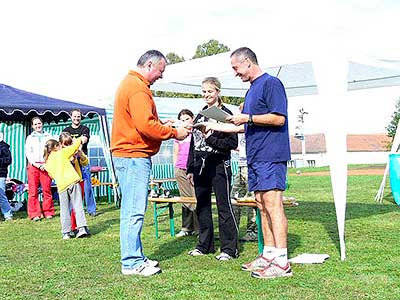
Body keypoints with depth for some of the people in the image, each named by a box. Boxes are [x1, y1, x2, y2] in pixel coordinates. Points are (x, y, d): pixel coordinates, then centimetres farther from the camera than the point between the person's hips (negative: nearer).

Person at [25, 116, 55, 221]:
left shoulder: (48, 136, 15)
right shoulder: (30, 138, 15)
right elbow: (28, 153, 6)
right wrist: (36, 164, -7)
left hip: (45, 165, 0)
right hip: (33, 165, 0)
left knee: (47, 189, -5)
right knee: (33, 191, -5)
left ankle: (48, 212, 2)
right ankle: (35, 214, -1)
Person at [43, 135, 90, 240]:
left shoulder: (47, 163, 15)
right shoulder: (62, 153, 3)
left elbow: (52, 176, 21)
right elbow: (75, 145, 5)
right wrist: (80, 139, 22)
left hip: (61, 186, 3)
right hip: (73, 181, -3)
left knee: (64, 209, 9)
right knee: (78, 205, 0)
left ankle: (66, 233, 9)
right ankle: (82, 228, -8)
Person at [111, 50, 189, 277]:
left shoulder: (132, 84, 20)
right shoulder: (138, 88, -14)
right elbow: (146, 126, -23)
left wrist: (165, 126, 11)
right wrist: (174, 133, -12)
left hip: (129, 155, 11)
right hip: (134, 156, -11)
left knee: (132, 209, 13)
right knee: (135, 210, -6)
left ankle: (135, 257, 21)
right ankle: (132, 263, 0)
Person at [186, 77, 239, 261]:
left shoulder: (225, 114, -3)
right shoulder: (199, 116, 16)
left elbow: (233, 143, -10)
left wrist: (212, 139, -21)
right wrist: (190, 169, 15)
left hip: (219, 165, -7)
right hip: (200, 166, 7)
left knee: (224, 206, -3)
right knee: (202, 207, 11)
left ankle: (229, 248, 4)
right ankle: (205, 245, 23)